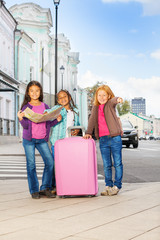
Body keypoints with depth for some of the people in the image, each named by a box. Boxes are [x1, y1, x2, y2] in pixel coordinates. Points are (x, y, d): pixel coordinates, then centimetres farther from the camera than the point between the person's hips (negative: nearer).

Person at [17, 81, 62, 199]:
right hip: (29, 139, -2)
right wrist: (21, 119, -25)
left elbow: (49, 124, 8)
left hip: (42, 139, 3)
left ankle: (45, 187, 7)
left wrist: (57, 120, -9)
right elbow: (26, 126, -7)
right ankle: (34, 190, 10)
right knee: (31, 164, 0)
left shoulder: (45, 107, 7)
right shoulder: (26, 107, -1)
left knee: (50, 161, -6)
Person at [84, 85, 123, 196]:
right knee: (106, 165, 7)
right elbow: (92, 120, 11)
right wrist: (88, 133, -1)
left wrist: (118, 99, -45)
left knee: (117, 163, 2)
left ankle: (117, 186, 10)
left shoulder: (110, 104, 1)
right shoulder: (95, 108, 15)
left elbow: (113, 101, -22)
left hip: (115, 138, -4)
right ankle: (108, 186, 15)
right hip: (103, 140, 4)